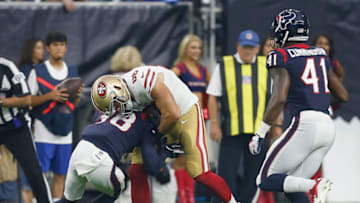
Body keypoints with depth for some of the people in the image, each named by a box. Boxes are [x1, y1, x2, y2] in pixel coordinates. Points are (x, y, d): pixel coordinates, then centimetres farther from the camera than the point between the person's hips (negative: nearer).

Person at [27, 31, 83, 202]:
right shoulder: (38, 72, -1)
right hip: (43, 133, -5)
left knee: (60, 175, 6)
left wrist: (78, 95, -3)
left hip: (65, 133, 5)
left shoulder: (73, 72, 13)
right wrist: (50, 96, -16)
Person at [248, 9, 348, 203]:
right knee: (290, 186, 13)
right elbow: (343, 96, 22)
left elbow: (279, 98, -16)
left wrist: (260, 134, -12)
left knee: (266, 180, 0)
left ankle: (314, 186, -24)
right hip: (328, 127, 7)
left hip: (305, 124, -7)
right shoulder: (320, 54, 18)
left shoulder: (281, 57, -3)